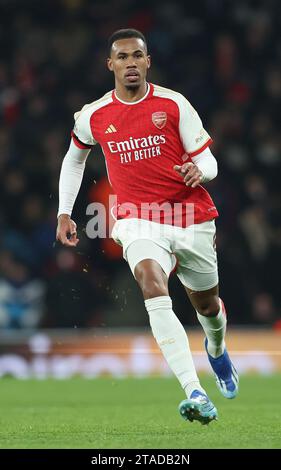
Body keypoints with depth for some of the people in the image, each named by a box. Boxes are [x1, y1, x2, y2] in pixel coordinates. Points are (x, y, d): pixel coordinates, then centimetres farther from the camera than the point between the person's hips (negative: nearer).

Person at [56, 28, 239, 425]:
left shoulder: (173, 104, -5)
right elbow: (74, 157, 22)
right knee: (153, 286, -29)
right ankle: (196, 394, -39)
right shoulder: (93, 116, 1)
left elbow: (208, 161, -2)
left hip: (192, 218, 1)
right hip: (139, 221, -1)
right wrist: (64, 213, 18)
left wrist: (198, 171, -26)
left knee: (206, 304, 17)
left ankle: (217, 350, 58)